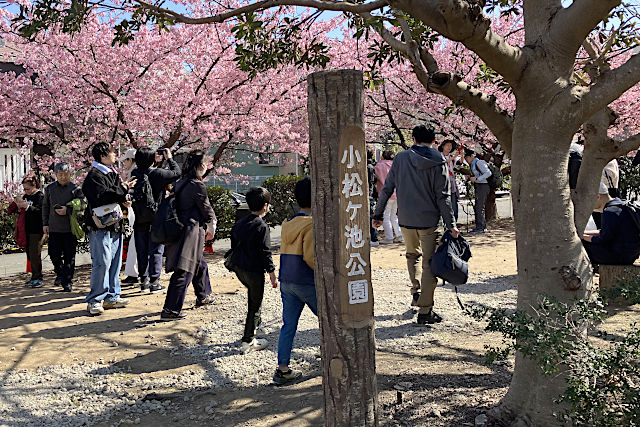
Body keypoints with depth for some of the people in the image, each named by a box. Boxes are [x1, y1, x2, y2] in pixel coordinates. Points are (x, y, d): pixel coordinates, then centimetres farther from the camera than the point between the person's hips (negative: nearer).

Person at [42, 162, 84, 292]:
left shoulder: (76, 188, -3)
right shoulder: (50, 188, 9)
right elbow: (45, 206, 17)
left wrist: (67, 210, -18)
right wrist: (45, 224, 13)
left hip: (70, 228, -3)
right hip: (54, 228, 3)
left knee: (69, 256, 0)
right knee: (54, 254, 3)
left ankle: (68, 281, 11)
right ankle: (60, 273, 30)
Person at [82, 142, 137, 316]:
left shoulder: (112, 174, 19)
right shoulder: (94, 176, -10)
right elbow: (101, 197, -23)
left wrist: (123, 201, 7)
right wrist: (123, 189, -17)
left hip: (115, 225, 9)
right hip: (100, 226, -9)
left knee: (115, 261, 12)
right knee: (102, 262, -11)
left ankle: (111, 297, 20)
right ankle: (94, 300, -4)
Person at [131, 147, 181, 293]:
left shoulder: (134, 175, -3)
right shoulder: (158, 174, -13)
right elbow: (177, 172, -1)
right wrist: (169, 158, 10)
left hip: (139, 220, 4)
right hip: (156, 219, -4)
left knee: (142, 251, 13)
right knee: (156, 251, 3)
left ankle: (144, 281, 19)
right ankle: (154, 282, 4)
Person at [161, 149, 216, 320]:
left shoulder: (180, 183, 11)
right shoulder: (197, 185, -15)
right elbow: (206, 209, -7)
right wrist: (212, 224, 14)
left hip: (180, 228, 9)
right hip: (192, 232, -9)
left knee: (200, 265, 25)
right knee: (184, 271, -7)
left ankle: (203, 297, 42)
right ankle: (171, 309, -8)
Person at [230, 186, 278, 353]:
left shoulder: (238, 223, 7)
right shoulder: (262, 227, -16)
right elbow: (265, 253, -18)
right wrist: (272, 274, -12)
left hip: (239, 269, 8)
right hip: (254, 270, -8)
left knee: (252, 294, 29)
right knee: (255, 305, 4)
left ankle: (255, 326, 35)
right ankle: (248, 341, 8)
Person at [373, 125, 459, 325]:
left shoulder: (401, 158, 1)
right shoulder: (438, 162, -3)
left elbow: (387, 189, 3)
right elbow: (443, 197, -7)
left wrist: (378, 214, 11)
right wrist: (451, 224, -5)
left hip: (405, 220, 2)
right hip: (428, 220, -2)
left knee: (412, 255, 27)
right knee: (429, 264, 4)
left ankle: (416, 290, 13)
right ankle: (425, 311, 3)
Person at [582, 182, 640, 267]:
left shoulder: (610, 212, -21)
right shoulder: (620, 205, 12)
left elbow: (604, 239, -17)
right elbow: (604, 232, 19)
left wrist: (583, 236, -5)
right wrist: (583, 233, 15)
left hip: (621, 255, -10)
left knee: (583, 243, -5)